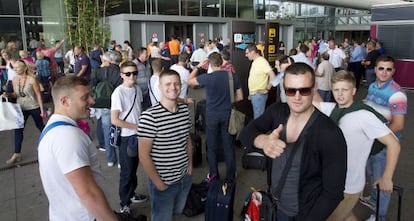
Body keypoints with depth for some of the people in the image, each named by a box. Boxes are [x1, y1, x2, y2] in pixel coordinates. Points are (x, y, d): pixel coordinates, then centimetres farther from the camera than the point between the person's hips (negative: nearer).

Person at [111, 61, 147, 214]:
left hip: (138, 134, 6)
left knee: (134, 168, 21)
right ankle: (124, 205, 23)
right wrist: (136, 126, -15)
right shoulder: (118, 93, -19)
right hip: (126, 137, -6)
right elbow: (114, 120, -21)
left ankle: (131, 194, 41)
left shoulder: (137, 89, 1)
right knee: (127, 172, 6)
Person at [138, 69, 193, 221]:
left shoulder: (185, 109, -3)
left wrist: (190, 164, 9)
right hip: (163, 182, -5)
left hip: (185, 177, 6)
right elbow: (144, 155, -19)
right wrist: (158, 183, -13)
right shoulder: (149, 116, -23)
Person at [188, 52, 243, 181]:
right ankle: (230, 175, 24)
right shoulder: (233, 76, -7)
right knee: (228, 146, 13)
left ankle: (214, 175, 24)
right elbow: (240, 97, 0)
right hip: (227, 115, 2)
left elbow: (189, 81, -1)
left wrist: (198, 66, 5)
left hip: (212, 116, -2)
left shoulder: (208, 78, -16)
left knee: (212, 147, 14)